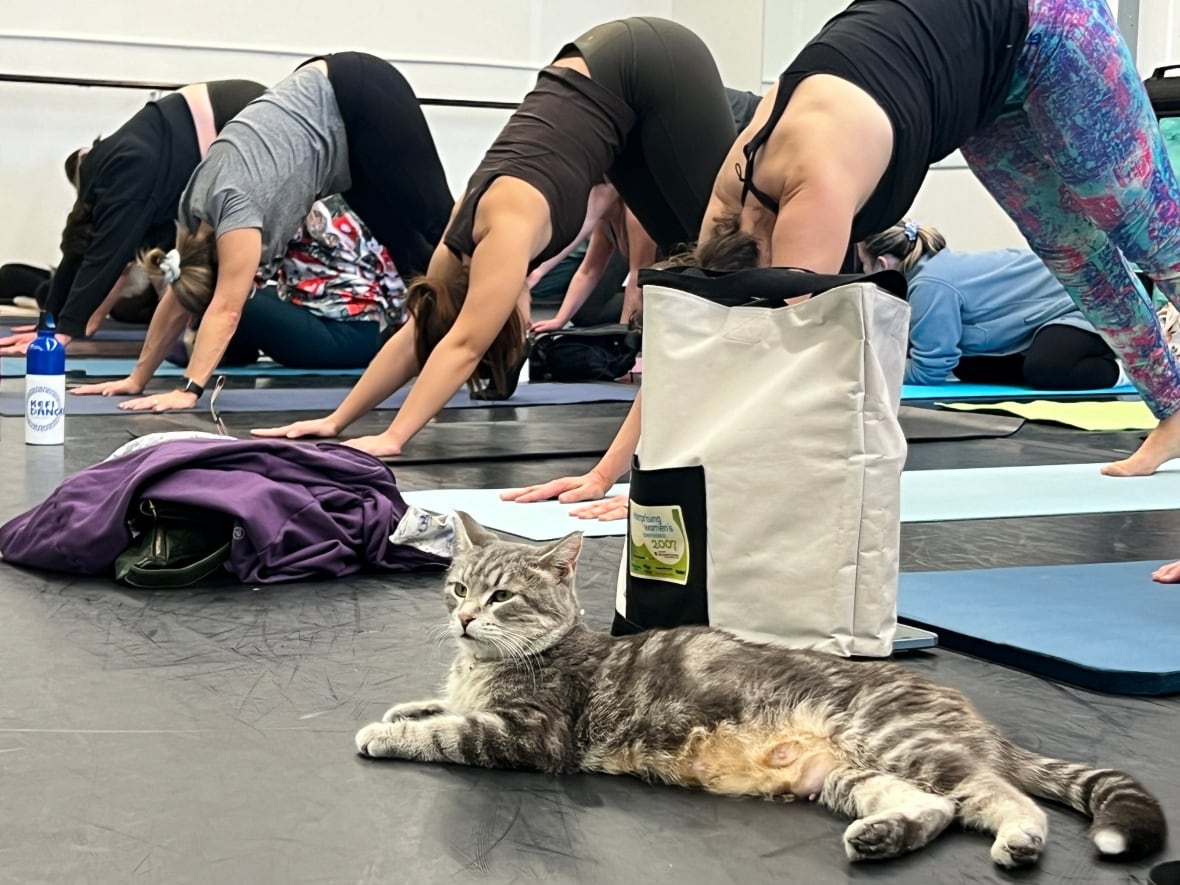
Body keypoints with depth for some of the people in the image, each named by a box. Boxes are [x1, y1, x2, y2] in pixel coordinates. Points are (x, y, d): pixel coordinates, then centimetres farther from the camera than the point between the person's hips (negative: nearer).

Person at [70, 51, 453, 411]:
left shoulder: (235, 207, -28)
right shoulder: (195, 209, -6)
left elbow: (226, 310, -31)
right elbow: (177, 298, 1)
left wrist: (189, 391, -34)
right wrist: (138, 378, 0)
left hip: (363, 97, -6)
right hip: (326, 100, 7)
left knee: (432, 227, 3)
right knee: (406, 242, 9)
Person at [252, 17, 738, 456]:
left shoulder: (507, 226, -27)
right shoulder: (466, 241, -6)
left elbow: (462, 345, -29)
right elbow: (414, 334, 1)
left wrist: (392, 438, -31)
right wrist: (336, 419, -2)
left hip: (657, 66, -6)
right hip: (606, 80, 6)